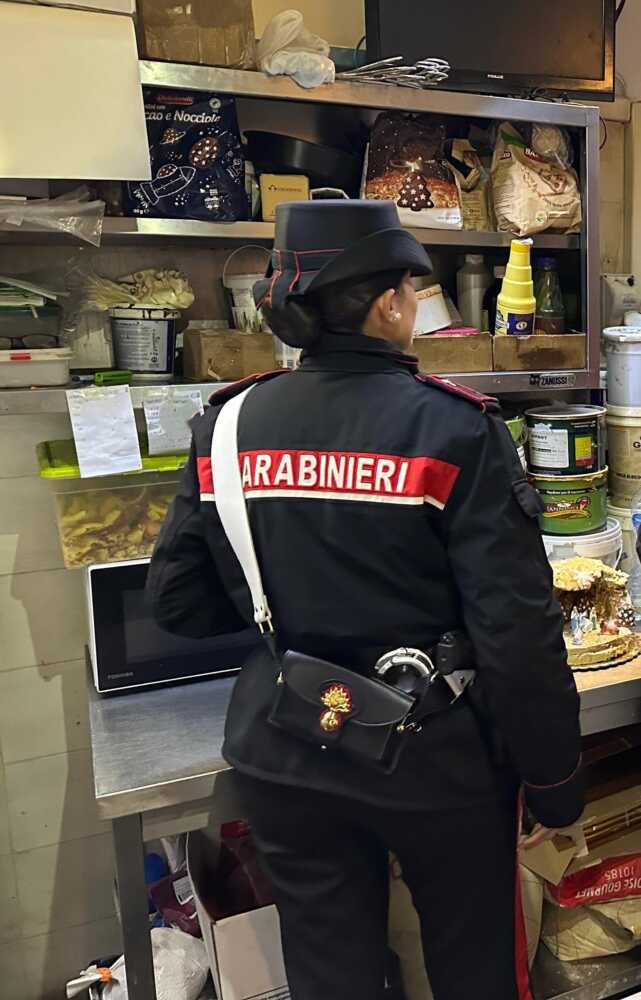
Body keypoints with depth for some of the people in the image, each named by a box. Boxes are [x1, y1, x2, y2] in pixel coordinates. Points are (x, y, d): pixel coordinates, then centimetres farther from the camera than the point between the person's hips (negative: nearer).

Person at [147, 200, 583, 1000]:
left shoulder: (226, 425, -6)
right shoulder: (453, 430, -18)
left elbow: (177, 602, 0)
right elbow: (518, 631, -18)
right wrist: (555, 783, -4)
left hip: (285, 757, 4)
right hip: (434, 758, -3)